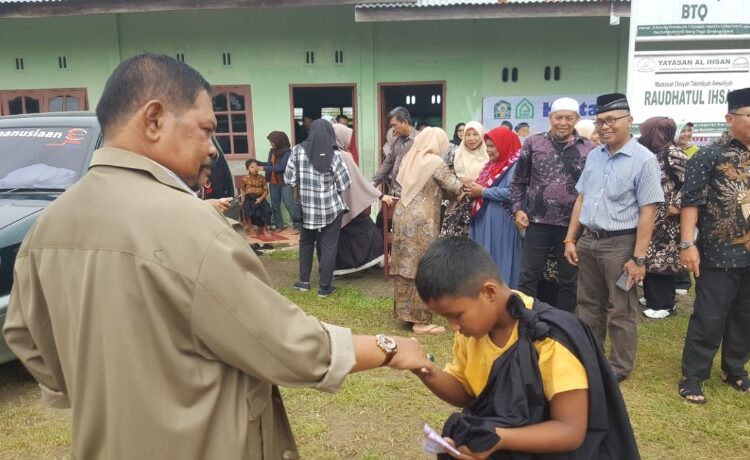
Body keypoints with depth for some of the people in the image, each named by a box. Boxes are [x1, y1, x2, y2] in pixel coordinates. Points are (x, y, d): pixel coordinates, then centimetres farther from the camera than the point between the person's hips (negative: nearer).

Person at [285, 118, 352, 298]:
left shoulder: (298, 150, -5)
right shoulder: (333, 154, -10)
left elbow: (289, 179, -3)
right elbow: (345, 184, -6)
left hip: (307, 208, 2)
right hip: (331, 208, -2)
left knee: (306, 243, 21)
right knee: (328, 246, 7)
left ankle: (304, 281, 27)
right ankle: (324, 286, 13)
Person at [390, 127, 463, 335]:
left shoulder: (410, 158, 11)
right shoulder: (434, 161, -10)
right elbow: (454, 187, -6)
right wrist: (464, 185, 17)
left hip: (403, 215, 8)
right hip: (421, 220, -8)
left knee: (406, 265, 13)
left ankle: (406, 312, 23)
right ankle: (420, 320, 5)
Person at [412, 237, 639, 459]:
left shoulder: (552, 341, -23)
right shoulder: (473, 324, -6)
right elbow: (464, 393, 5)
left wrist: (498, 438, -32)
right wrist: (427, 372, -13)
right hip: (482, 441, 5)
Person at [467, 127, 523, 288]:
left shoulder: (515, 165, -10)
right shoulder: (491, 165, 18)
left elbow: (512, 193, -21)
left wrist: (483, 192, -15)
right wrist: (473, 189, 3)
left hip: (500, 223, -9)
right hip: (482, 219, 9)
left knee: (497, 261, -5)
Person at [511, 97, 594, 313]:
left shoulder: (589, 149, 1)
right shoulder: (533, 143, 2)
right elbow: (518, 181, 7)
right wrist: (518, 209, -3)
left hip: (573, 225, 1)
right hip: (538, 222, 0)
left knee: (569, 280, 11)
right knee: (529, 277, 5)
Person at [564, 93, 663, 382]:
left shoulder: (644, 160, -12)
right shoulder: (593, 156, 7)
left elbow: (647, 212, -14)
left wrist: (638, 258, -16)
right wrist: (570, 239, 9)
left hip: (621, 243, -6)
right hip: (588, 240, 6)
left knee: (620, 311, 8)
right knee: (588, 305, 17)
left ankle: (619, 367, 25)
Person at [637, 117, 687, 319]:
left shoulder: (673, 153, -12)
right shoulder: (652, 153, 12)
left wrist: (677, 205, -18)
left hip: (665, 220, -8)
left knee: (662, 260, -2)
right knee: (649, 259, 12)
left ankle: (664, 304, 8)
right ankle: (652, 298, 23)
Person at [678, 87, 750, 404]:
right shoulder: (709, 156, -7)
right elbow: (691, 202, -11)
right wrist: (687, 244, -19)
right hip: (720, 255, -5)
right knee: (709, 319, -1)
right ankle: (692, 376, 12)